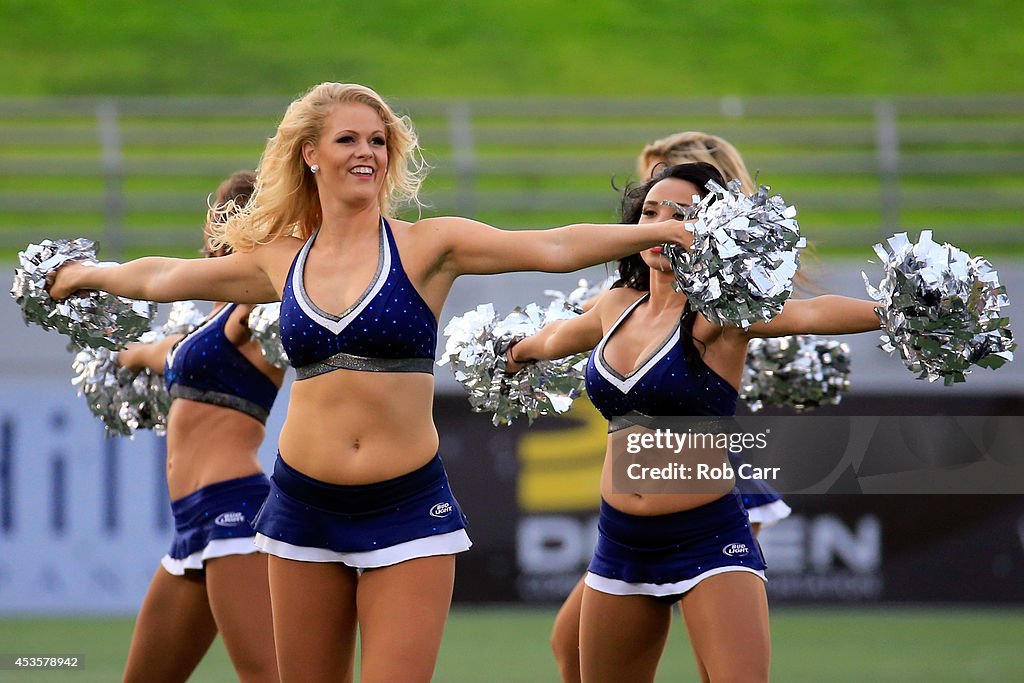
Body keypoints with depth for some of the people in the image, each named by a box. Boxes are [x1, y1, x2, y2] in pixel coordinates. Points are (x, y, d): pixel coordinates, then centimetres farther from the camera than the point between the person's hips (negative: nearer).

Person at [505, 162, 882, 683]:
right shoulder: (616, 307, 8)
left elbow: (809, 313, -31)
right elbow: (554, 339, 32)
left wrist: (891, 311, -48)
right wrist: (512, 353, 51)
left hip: (708, 539, -6)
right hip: (621, 542, 7)